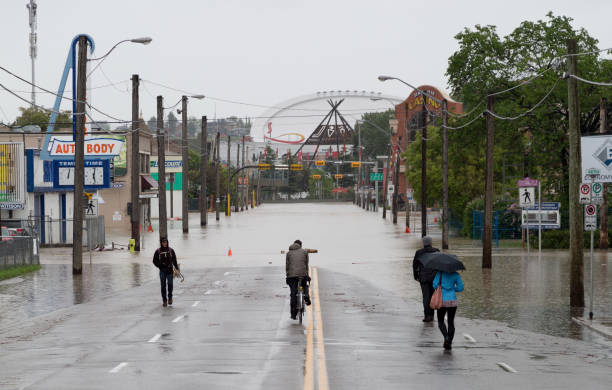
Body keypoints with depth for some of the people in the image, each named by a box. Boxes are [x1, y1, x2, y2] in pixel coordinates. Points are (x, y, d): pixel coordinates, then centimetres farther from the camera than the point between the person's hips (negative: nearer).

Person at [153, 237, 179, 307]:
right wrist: (160, 266, -7)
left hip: (170, 270, 1)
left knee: (170, 284, 2)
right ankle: (164, 300, 6)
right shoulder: (158, 251, 1)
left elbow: (174, 260, 8)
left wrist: (177, 268, 1)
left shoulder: (171, 250, 4)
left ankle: (170, 297, 24)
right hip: (162, 271, 0)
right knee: (163, 285, 0)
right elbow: (155, 261, 6)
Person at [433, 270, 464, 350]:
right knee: (451, 322, 12)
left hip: (442, 301, -1)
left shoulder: (440, 273, -4)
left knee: (440, 321, 14)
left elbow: (435, 285, -9)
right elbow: (460, 288, -1)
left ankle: (446, 337, -11)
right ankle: (449, 343, 8)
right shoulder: (456, 275, 0)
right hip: (452, 301, 1)